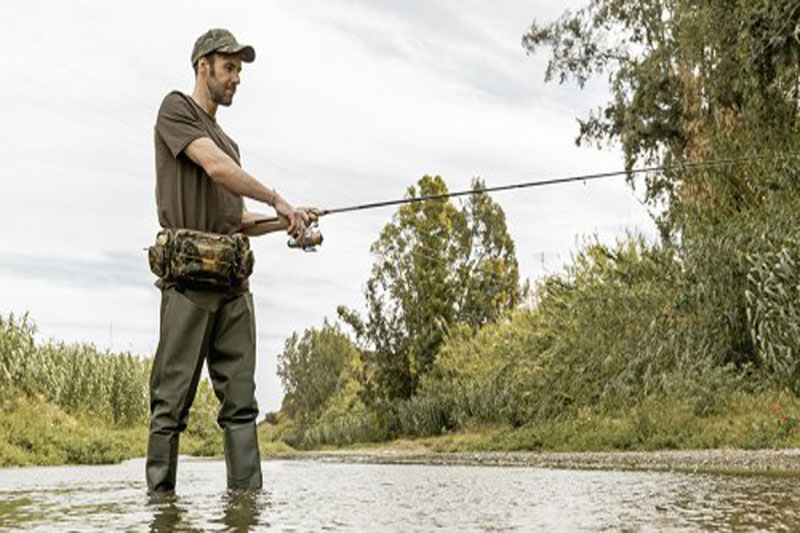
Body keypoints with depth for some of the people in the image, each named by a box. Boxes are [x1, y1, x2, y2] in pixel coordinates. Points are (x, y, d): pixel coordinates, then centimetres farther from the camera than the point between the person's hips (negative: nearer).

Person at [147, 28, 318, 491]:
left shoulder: (228, 140, 28)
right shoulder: (177, 109, 6)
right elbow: (217, 168, -11)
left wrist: (288, 220, 12)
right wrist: (278, 199, -3)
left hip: (234, 280, 7)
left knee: (241, 401, 1)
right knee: (173, 401, -6)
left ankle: (248, 495, 0)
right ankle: (161, 496, -1)